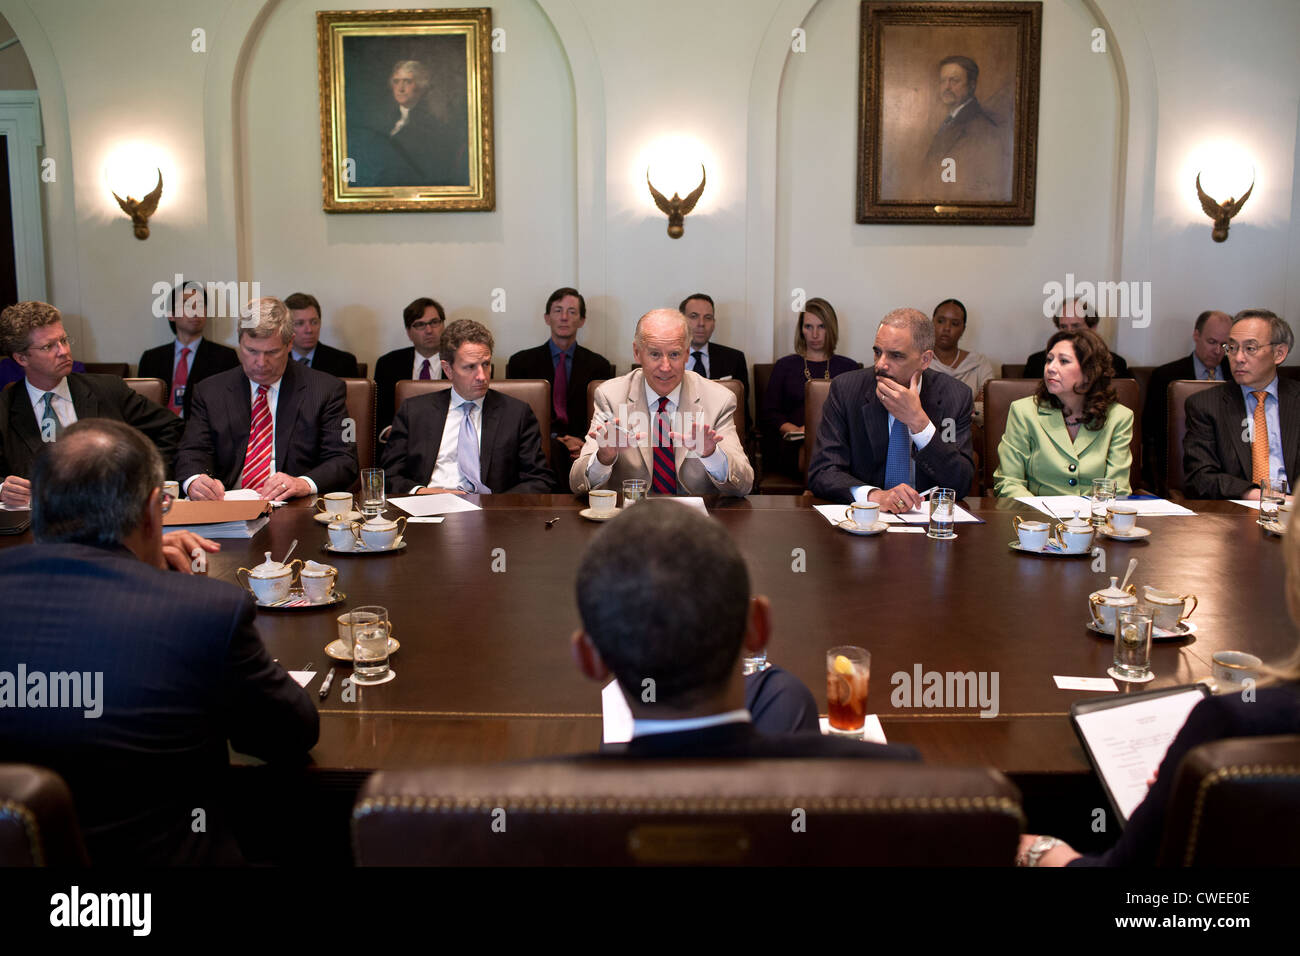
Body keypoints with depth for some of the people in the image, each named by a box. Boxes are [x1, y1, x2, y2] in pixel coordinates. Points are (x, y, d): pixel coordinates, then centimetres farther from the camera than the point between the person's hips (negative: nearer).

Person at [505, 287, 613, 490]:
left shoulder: (598, 365, 17)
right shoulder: (521, 362, 14)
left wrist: (585, 441, -11)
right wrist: (554, 438, -10)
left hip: (581, 444, 1)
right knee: (553, 449, -38)